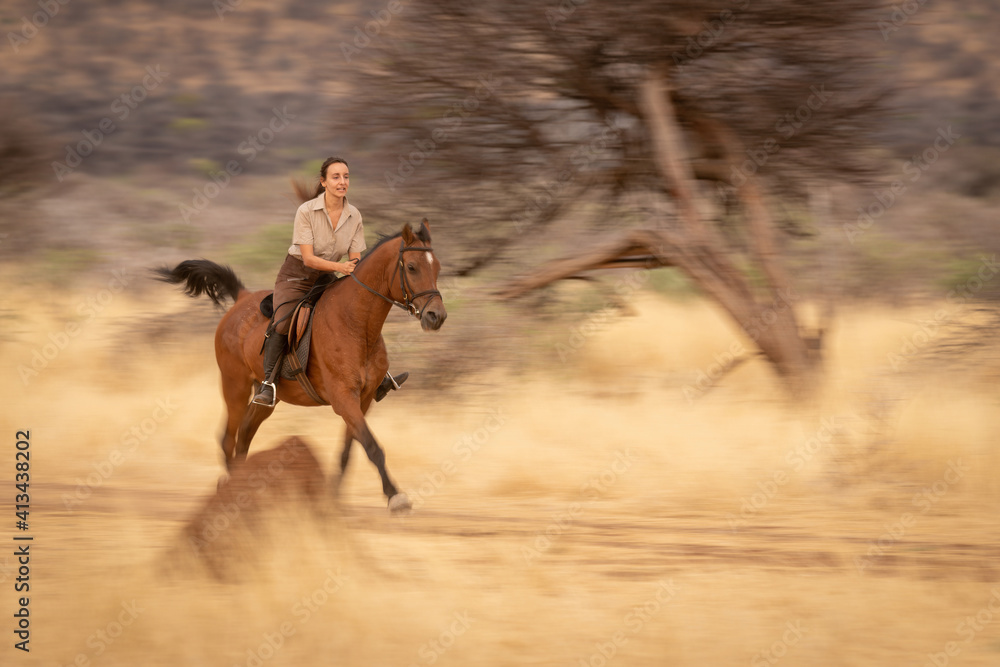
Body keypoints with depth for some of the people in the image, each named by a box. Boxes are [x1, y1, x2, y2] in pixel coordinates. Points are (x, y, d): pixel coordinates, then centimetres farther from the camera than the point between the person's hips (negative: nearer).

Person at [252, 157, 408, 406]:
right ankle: (268, 384, -23)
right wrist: (340, 266, -35)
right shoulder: (306, 211, -18)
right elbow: (308, 258, -22)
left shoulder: (354, 215, -4)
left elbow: (356, 261, -2)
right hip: (295, 277, -5)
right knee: (282, 324, -29)